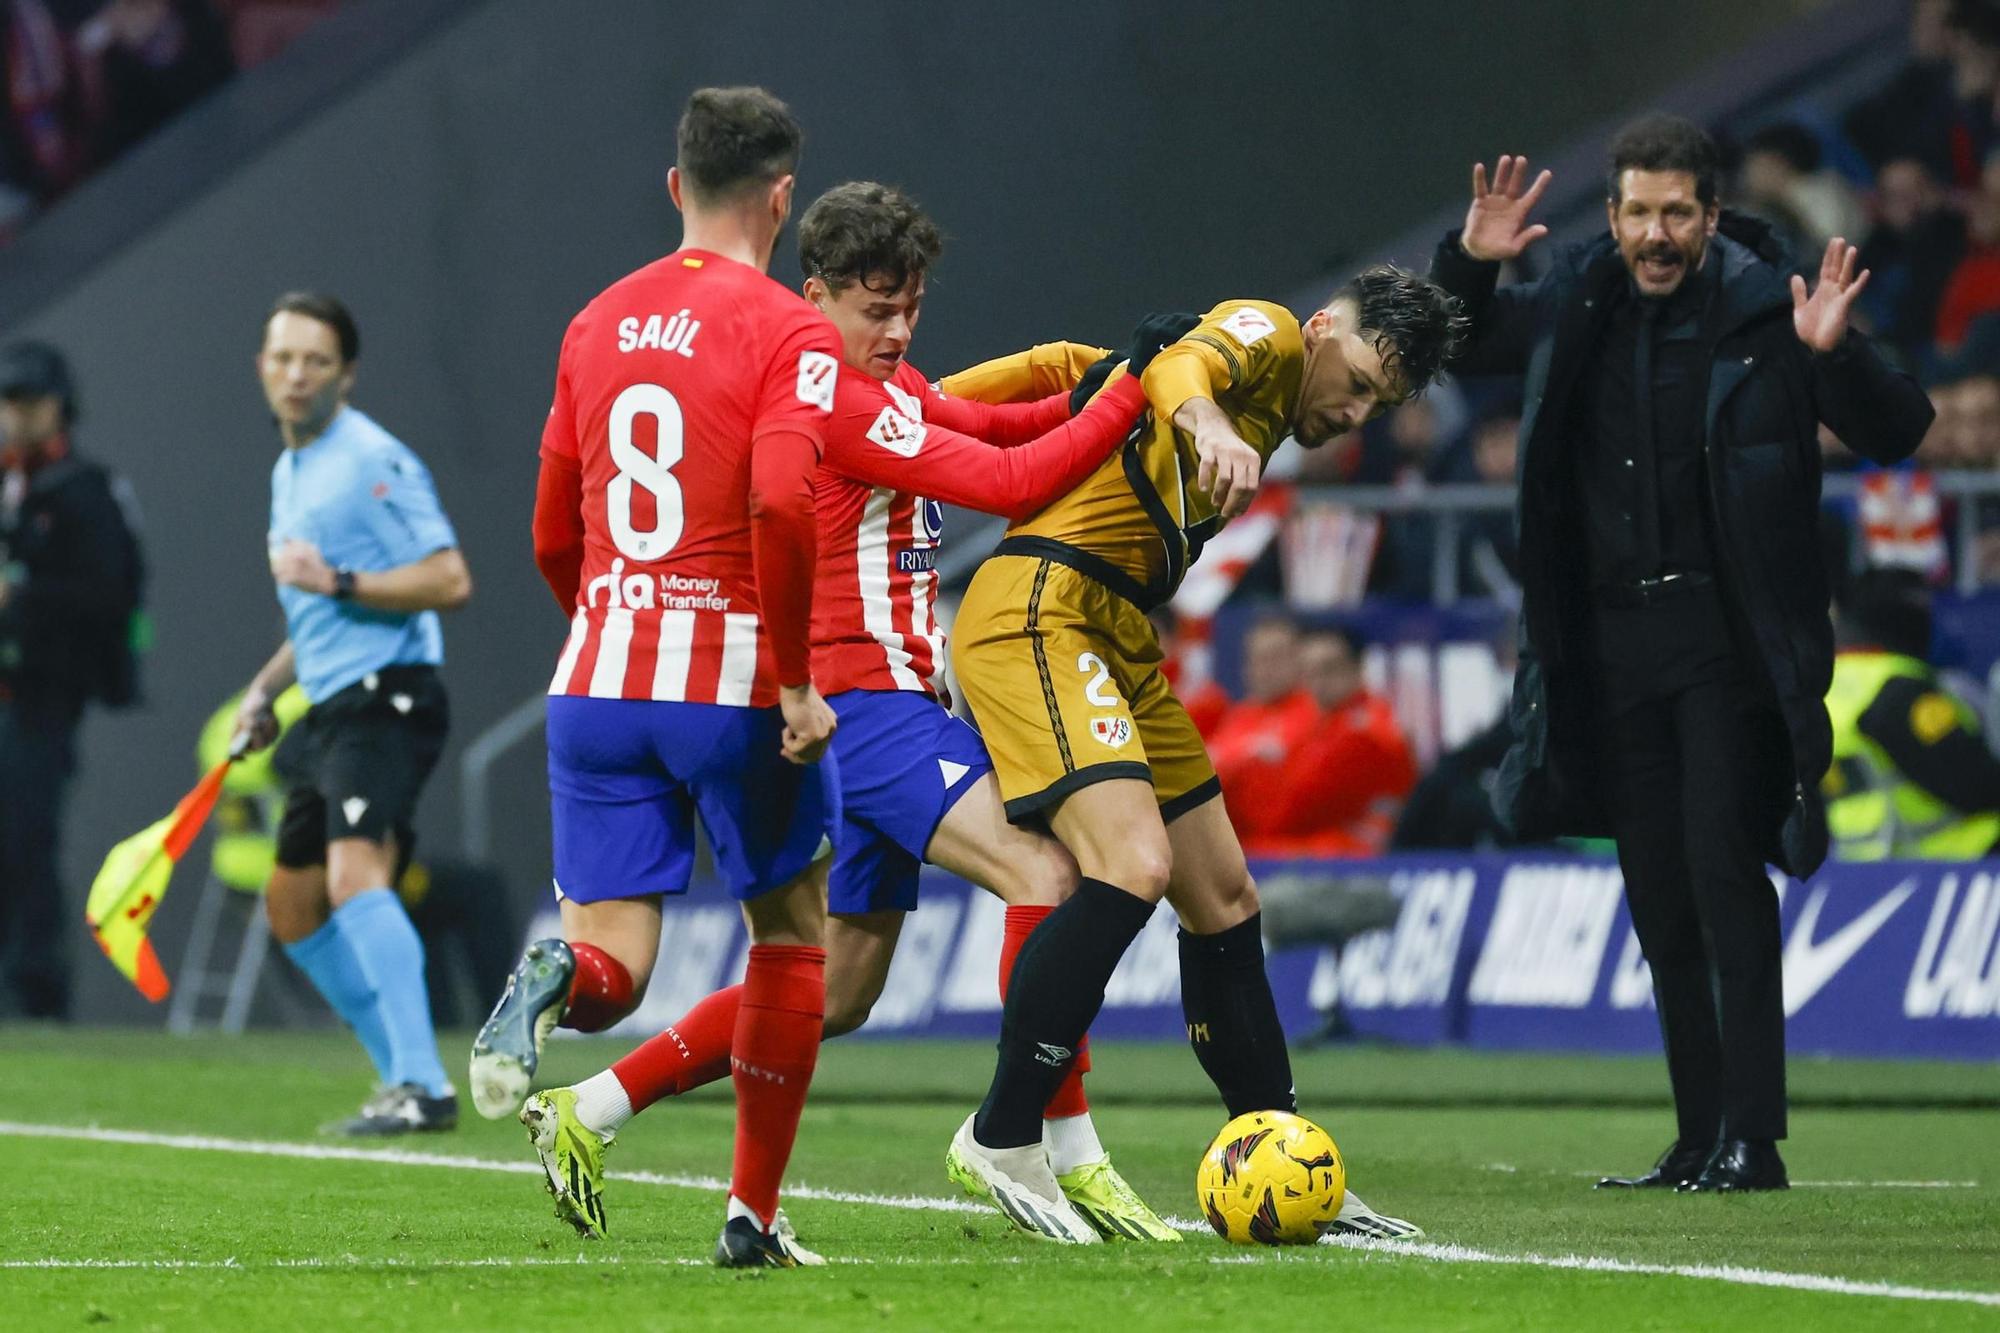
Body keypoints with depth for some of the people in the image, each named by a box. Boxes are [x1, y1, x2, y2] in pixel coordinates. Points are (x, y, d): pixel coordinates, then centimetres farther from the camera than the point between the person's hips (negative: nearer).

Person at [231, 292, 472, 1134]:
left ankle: (422, 1086, -34)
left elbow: (449, 581, -18)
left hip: (386, 698, -10)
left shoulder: (374, 460, -10)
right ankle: (406, 1076, 20)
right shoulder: (289, 472, 19)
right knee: (292, 908, 14)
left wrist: (338, 582, -24)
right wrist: (266, 688, 22)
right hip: (330, 710, 10)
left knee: (355, 875, -27)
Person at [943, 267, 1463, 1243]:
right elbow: (1176, 369, -29)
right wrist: (1206, 422, -51)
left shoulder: (1274, 416, 22)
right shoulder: (1269, 336, -6)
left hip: (1118, 645, 10)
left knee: (1224, 900, 10)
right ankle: (1001, 1141, -16)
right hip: (1038, 614, -10)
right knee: (1133, 867, -24)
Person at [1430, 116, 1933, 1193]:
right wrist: (1468, 261, 3)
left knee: (1724, 872, -14)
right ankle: (1699, 1143, 13)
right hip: (1613, 639, 5)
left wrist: (1834, 355, -26)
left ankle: (1751, 1140, -13)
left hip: (1728, 638, -5)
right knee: (1658, 900, 7)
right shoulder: (1573, 309, 7)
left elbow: (1897, 434, -8)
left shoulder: (1762, 314, -6)